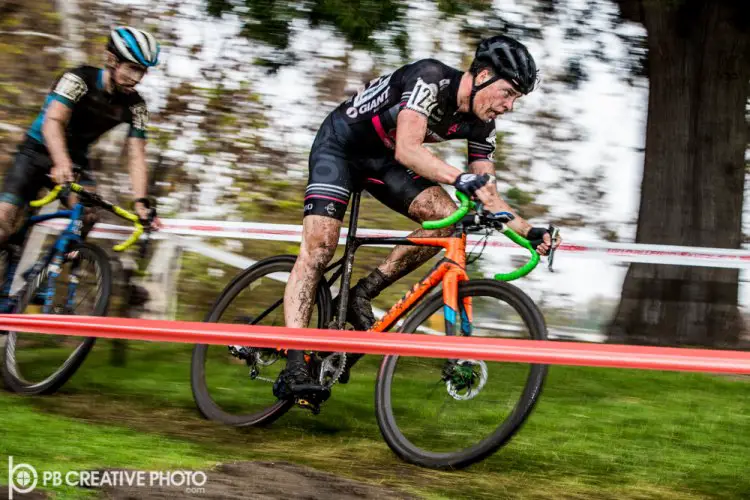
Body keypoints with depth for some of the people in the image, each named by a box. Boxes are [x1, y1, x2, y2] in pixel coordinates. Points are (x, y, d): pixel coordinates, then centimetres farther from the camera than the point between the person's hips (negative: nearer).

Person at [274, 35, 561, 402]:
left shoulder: (480, 124, -7)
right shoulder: (430, 78, -29)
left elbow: (486, 193, -1)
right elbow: (407, 150, -42)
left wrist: (528, 230, -15)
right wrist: (461, 179, -54)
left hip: (381, 160, 7)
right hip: (340, 145, -7)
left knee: (447, 216, -15)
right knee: (319, 246, -21)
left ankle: (363, 294, -3)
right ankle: (293, 369, -25)